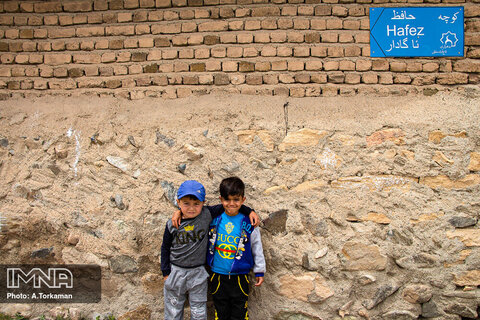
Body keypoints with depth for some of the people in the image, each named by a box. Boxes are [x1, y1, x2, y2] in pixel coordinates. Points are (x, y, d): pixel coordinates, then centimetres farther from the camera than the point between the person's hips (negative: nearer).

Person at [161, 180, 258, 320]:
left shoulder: (206, 215, -10)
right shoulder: (172, 224, -7)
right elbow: (165, 248, 4)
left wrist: (249, 211, -5)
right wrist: (166, 272, 2)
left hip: (198, 273, 0)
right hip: (175, 272, 0)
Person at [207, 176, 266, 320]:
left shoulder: (248, 223, -7)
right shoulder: (214, 218, -4)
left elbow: (257, 247, 1)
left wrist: (259, 271, 6)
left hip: (239, 277, -1)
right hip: (218, 276, 2)